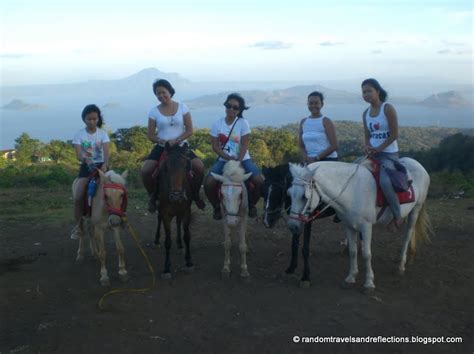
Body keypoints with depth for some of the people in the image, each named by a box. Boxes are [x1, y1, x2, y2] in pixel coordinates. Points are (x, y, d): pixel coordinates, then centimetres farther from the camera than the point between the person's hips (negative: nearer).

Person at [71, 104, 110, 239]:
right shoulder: (79, 134, -2)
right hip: (86, 166, 0)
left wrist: (105, 164, -35)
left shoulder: (102, 133, -2)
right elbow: (78, 155, -10)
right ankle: (77, 226, 0)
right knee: (78, 197, -14)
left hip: (100, 165, 1)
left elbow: (106, 152, -15)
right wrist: (86, 160, -33)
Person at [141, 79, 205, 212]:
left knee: (199, 167, -23)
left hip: (181, 146, 0)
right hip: (161, 147, 1)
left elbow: (189, 130, -3)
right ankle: (153, 197, 5)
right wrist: (162, 141, -17)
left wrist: (176, 141, -17)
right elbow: (150, 135, 2)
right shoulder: (154, 111, 0)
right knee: (145, 171, -22)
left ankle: (195, 194, 4)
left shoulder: (182, 107, -1)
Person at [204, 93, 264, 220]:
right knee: (208, 183, -24)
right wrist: (229, 158, -18)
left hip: (242, 159, -1)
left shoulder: (243, 123, -6)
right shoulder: (217, 124, -3)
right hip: (224, 160, 1)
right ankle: (217, 207, 6)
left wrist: (238, 161, -22)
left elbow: (244, 145, -10)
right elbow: (215, 146, -5)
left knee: (260, 181, -23)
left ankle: (251, 204, 7)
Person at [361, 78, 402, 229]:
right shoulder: (366, 113, 8)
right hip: (372, 153, 7)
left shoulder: (388, 109, -10)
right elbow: (367, 135, 12)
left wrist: (378, 149, -16)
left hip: (389, 154, -7)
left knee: (384, 182, -31)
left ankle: (397, 214, -12)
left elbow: (394, 134, -13)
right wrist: (368, 147, -10)